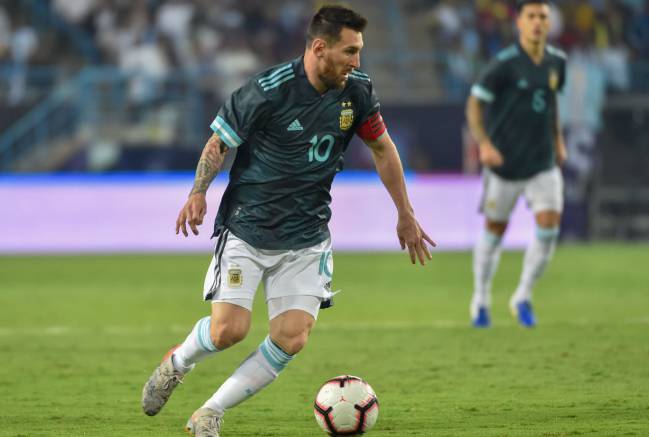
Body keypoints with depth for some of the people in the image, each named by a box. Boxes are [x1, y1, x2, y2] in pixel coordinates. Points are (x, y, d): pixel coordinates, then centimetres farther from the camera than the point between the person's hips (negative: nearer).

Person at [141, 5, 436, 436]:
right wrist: (198, 193, -21)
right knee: (229, 330, -13)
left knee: (291, 338, -11)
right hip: (246, 228, -4)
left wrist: (405, 215, 15)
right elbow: (220, 142, -6)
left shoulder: (357, 90, -4)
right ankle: (177, 363, 22)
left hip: (306, 237, 4)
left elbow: (382, 147, 12)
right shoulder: (270, 89, -17)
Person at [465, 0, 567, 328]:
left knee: (549, 227, -10)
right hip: (504, 164, -4)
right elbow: (475, 103, -12)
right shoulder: (504, 64, -14)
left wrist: (558, 140, 20)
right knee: (494, 231, 7)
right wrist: (483, 144, -25)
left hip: (543, 163, 4)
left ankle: (523, 298, 8)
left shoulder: (557, 61, 3)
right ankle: (481, 302, 26)